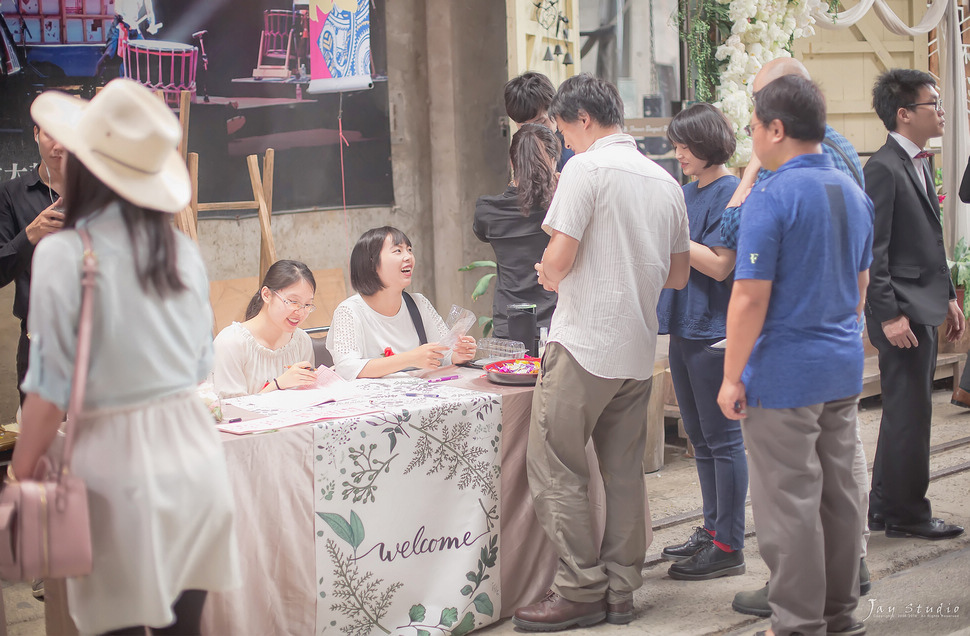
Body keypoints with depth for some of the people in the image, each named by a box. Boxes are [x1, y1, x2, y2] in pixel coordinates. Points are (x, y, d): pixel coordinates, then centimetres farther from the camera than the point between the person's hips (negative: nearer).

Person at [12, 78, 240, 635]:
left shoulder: (64, 254, -13)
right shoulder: (183, 250, 3)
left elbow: (49, 391, -12)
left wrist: (21, 476, -1)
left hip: (118, 464, -5)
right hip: (195, 455, 5)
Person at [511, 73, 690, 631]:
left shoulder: (586, 168, -11)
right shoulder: (666, 181, 11)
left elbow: (559, 260, -15)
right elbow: (679, 275, 17)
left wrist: (548, 275, 6)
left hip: (585, 345, -7)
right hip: (639, 350, 8)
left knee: (556, 468, 1)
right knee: (625, 471, 12)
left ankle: (581, 590, 1)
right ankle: (620, 590, 17)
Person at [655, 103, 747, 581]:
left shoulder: (731, 193, -12)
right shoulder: (686, 193, 14)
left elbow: (719, 264, -18)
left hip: (714, 332, -9)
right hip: (684, 327, 9)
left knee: (722, 437, -3)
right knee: (699, 437, 15)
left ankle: (729, 547, 3)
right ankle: (712, 529, 26)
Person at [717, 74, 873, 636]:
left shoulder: (772, 197, -16)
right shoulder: (854, 192, 9)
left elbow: (751, 297, -18)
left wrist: (732, 377, -12)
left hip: (786, 371, -8)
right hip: (844, 366, 8)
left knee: (789, 501, 0)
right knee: (839, 494, 14)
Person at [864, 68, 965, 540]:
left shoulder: (919, 164, 16)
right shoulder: (883, 169, -15)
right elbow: (873, 251, -19)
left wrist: (948, 297, 19)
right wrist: (889, 315, -21)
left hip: (924, 308, 10)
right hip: (902, 311, -10)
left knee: (906, 412, 15)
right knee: (909, 413, -2)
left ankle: (885, 510, 25)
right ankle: (906, 514, 9)